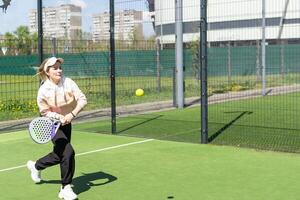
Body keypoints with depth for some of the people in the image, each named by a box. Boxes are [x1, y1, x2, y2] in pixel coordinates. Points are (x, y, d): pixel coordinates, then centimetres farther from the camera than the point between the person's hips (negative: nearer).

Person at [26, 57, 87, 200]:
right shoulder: (43, 90, -19)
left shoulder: (68, 82, -15)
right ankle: (66, 188, -4)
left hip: (66, 124, 5)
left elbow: (82, 99, -19)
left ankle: (35, 166, 46)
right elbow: (45, 112, -9)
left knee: (59, 155, 16)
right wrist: (59, 117, -26)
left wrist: (72, 114, -32)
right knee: (68, 152, -20)